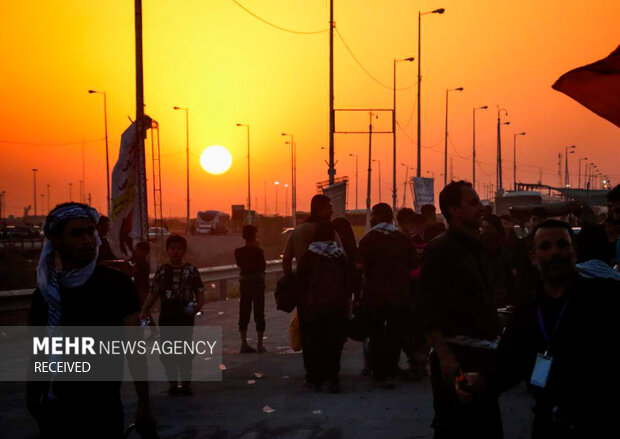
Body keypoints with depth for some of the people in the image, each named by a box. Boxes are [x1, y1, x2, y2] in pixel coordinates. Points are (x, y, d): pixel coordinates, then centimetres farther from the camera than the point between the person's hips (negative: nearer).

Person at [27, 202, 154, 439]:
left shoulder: (117, 284, -6)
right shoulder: (44, 294, 1)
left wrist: (144, 404, -11)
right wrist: (32, 402, 4)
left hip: (106, 407, -2)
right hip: (56, 409, 2)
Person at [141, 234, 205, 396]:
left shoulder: (191, 270, 3)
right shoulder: (161, 271, 9)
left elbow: (200, 293, 2)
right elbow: (153, 293, 9)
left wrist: (198, 305, -18)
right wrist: (145, 309, -4)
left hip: (185, 316, -3)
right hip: (166, 315, 3)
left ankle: (186, 383, 8)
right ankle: (172, 383, 16)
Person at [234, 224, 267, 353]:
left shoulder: (239, 251, -1)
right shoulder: (258, 251, -14)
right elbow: (263, 266, -3)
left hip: (244, 283, 4)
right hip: (258, 283, -4)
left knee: (244, 314, 10)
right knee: (259, 313, 4)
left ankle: (244, 344, 10)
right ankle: (260, 345, 5)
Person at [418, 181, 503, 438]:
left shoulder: (475, 247, 16)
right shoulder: (440, 249, -11)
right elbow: (428, 312, -17)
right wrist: (445, 357, -23)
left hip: (481, 358, 9)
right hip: (455, 358, -9)